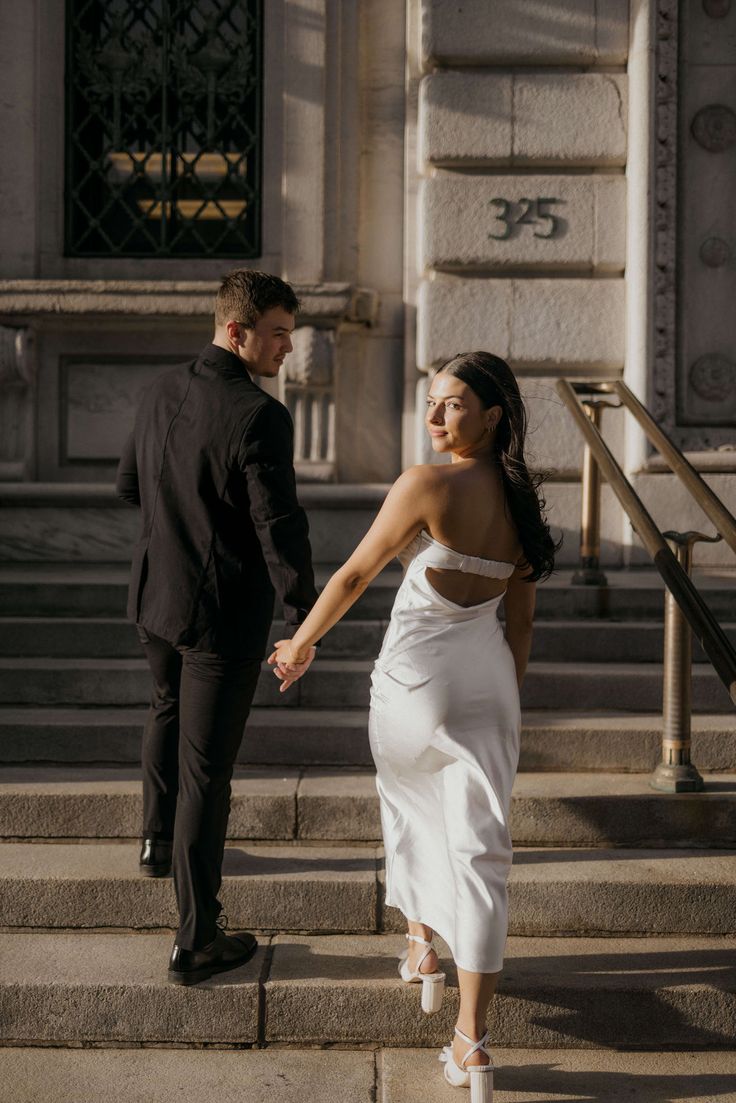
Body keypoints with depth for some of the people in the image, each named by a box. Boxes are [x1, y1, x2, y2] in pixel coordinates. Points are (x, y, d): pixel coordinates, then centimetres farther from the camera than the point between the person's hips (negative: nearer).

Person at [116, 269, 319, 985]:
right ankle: (195, 941, 10)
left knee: (167, 711, 32)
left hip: (155, 596, 7)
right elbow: (280, 528, -23)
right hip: (224, 614, -7)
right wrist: (303, 619, -13)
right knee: (205, 769, 0)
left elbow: (129, 488, 11)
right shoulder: (260, 417, -23)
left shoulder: (161, 391, 0)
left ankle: (157, 841, 53)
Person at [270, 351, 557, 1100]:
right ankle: (471, 1041, 1)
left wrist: (300, 644, 6)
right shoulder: (521, 500, 5)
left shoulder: (427, 485, -14)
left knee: (410, 805, 25)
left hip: (415, 679, -4)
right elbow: (521, 618, 11)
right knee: (479, 847, 2)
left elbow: (355, 575, -8)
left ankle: (421, 949, 42)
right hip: (487, 679, 4)